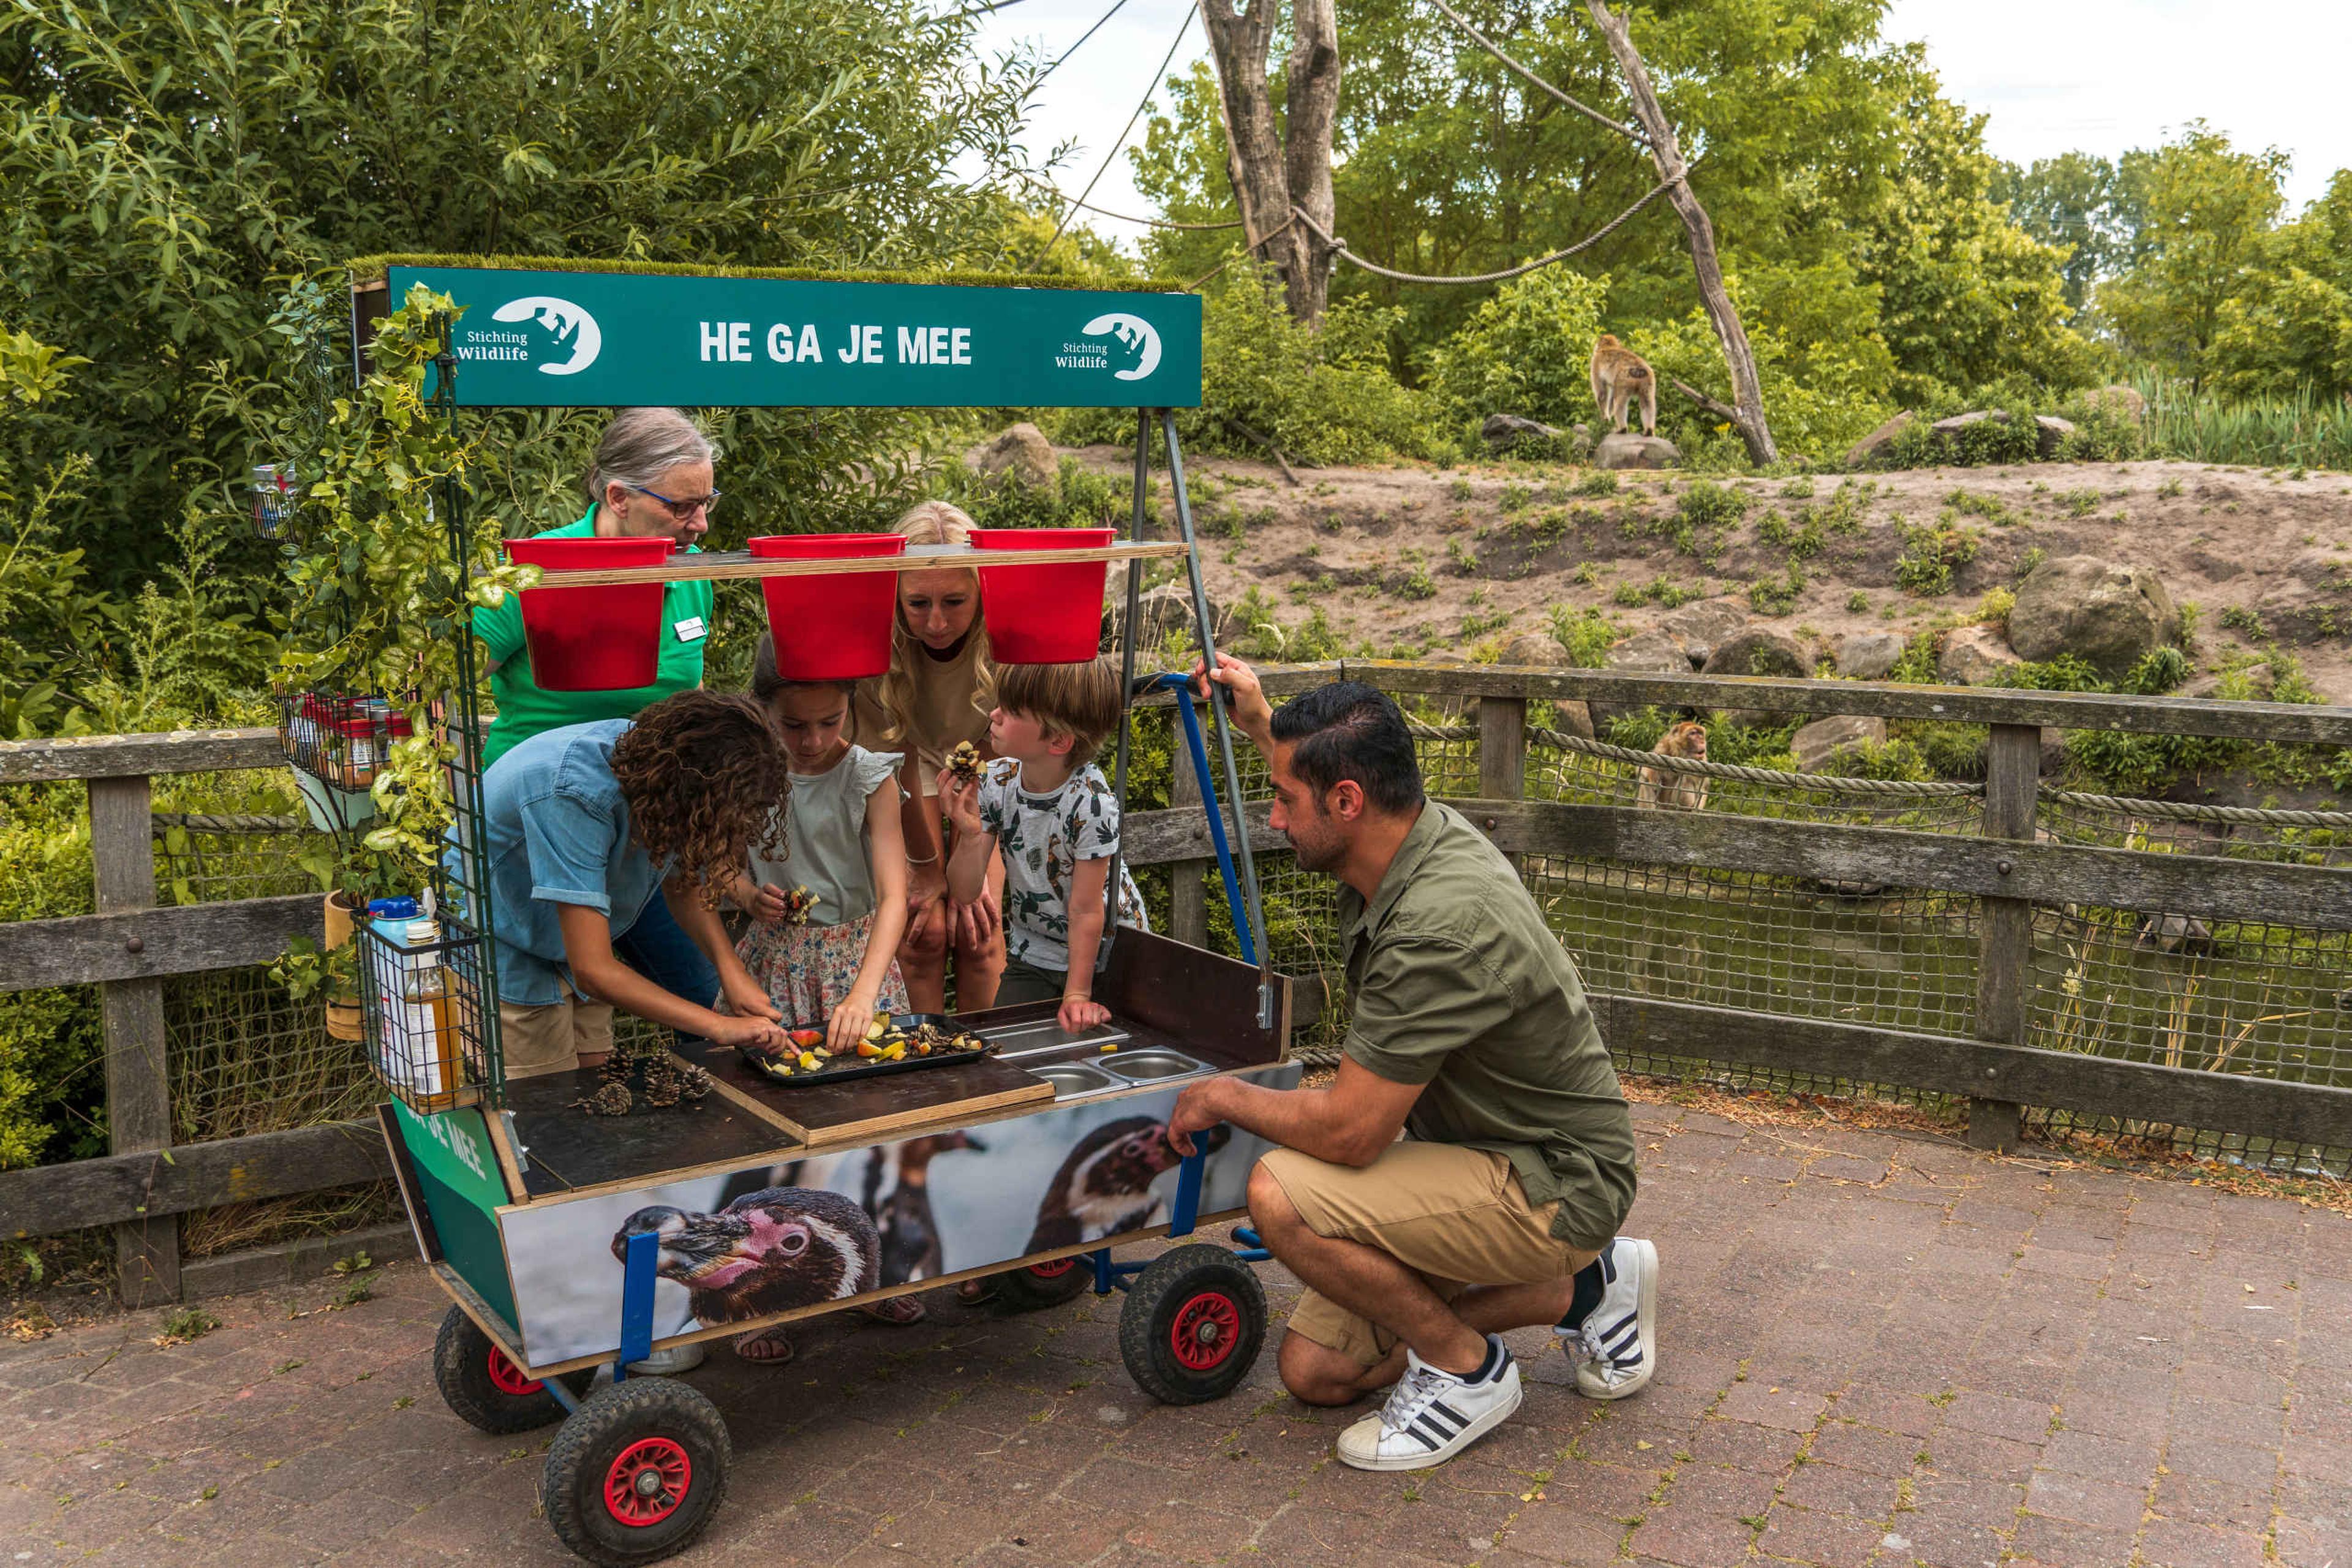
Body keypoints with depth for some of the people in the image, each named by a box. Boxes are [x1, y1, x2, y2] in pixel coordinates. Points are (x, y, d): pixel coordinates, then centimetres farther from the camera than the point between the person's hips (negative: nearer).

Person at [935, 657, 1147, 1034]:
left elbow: (1086, 911, -21)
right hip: (1031, 957, 4)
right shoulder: (995, 782, -12)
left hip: (1104, 958, -4)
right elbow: (965, 892, -9)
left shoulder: (1092, 801, -26)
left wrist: (1078, 996, -19)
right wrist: (970, 834, -26)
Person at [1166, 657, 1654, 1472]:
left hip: (1553, 1190, -10)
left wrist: (1225, 1095, -12)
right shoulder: (1420, 833, -3)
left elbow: (1349, 1132, -28)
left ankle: (1467, 1368, -4)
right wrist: (1261, 723, 25)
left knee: (1284, 1194, -28)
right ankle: (1581, 1287, 18)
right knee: (1316, 1371, 8)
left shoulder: (1444, 927, -32)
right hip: (1483, 1154, 10)